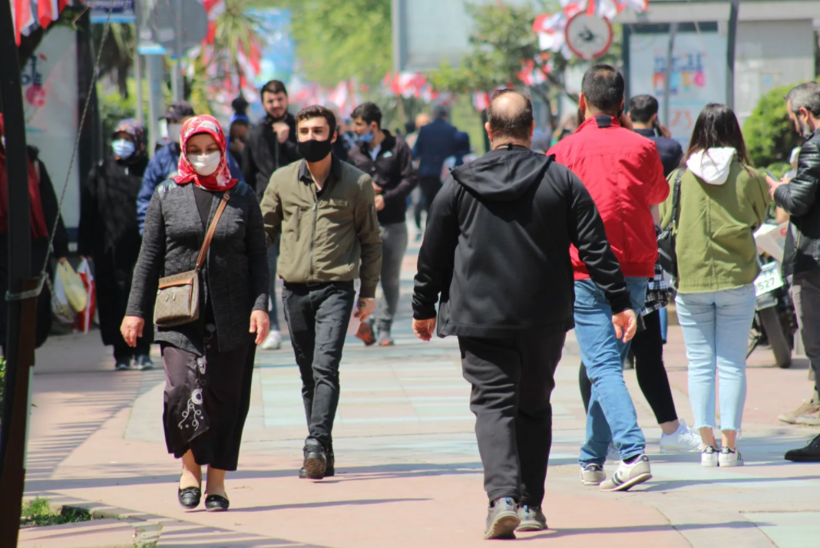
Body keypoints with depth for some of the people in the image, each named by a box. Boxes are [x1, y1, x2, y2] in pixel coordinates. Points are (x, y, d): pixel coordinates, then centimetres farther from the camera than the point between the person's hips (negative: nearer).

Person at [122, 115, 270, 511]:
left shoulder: (242, 197, 7)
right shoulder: (167, 196, 6)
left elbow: (258, 258, 8)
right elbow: (149, 257, 9)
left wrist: (260, 306, -3)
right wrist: (137, 310, 5)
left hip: (231, 317, 1)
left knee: (225, 398, 1)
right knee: (182, 390, -15)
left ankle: (217, 479, 12)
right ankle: (190, 464, 7)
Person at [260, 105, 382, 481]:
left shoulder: (357, 183, 2)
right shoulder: (282, 181, 8)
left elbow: (370, 240, 10)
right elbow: (263, 232, 15)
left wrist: (368, 292, 7)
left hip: (336, 288, -3)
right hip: (294, 290, 3)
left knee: (325, 367, -17)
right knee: (308, 375, 8)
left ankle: (317, 445, -24)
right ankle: (322, 454, 14)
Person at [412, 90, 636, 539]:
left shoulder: (459, 186, 0)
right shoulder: (561, 181, 0)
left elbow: (433, 254, 5)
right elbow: (595, 246, -1)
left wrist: (424, 308, 17)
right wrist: (619, 303, 3)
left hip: (480, 318, -1)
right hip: (546, 318, 2)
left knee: (493, 404, -3)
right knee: (534, 406, 15)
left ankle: (502, 496, -24)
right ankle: (531, 505, 16)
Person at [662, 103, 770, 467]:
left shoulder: (680, 177, -3)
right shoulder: (746, 177, -6)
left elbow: (665, 221, 5)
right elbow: (758, 217, 9)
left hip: (690, 280, 1)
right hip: (736, 278, -1)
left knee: (700, 364, 7)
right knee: (732, 364, 4)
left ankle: (707, 444, 3)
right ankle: (729, 446, 2)